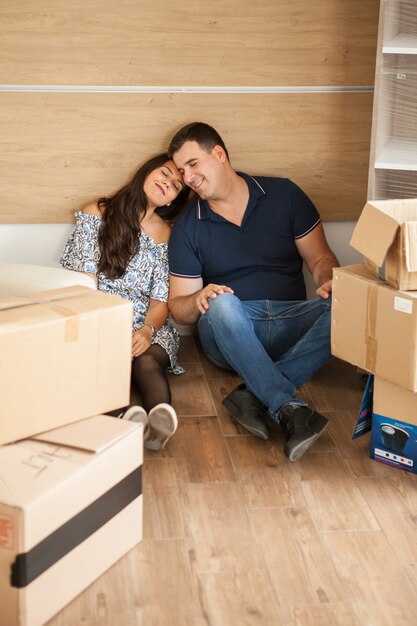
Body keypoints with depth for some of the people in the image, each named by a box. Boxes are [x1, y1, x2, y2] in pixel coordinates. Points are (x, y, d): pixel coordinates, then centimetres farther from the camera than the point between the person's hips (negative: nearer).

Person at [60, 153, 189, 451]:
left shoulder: (167, 237, 13)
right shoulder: (96, 215, 10)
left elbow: (161, 301, 4)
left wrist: (147, 330, -19)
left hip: (145, 329, 1)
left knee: (147, 360, -35)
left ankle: (161, 417, -65)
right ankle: (121, 417, -65)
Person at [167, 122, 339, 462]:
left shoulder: (284, 194, 5)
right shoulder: (187, 227, 5)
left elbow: (319, 258, 7)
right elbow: (178, 305, 6)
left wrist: (330, 282, -17)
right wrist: (198, 301, -19)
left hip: (292, 324, 1)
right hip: (228, 332, -1)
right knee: (221, 304, -36)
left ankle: (254, 394, -35)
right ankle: (290, 409, -44)